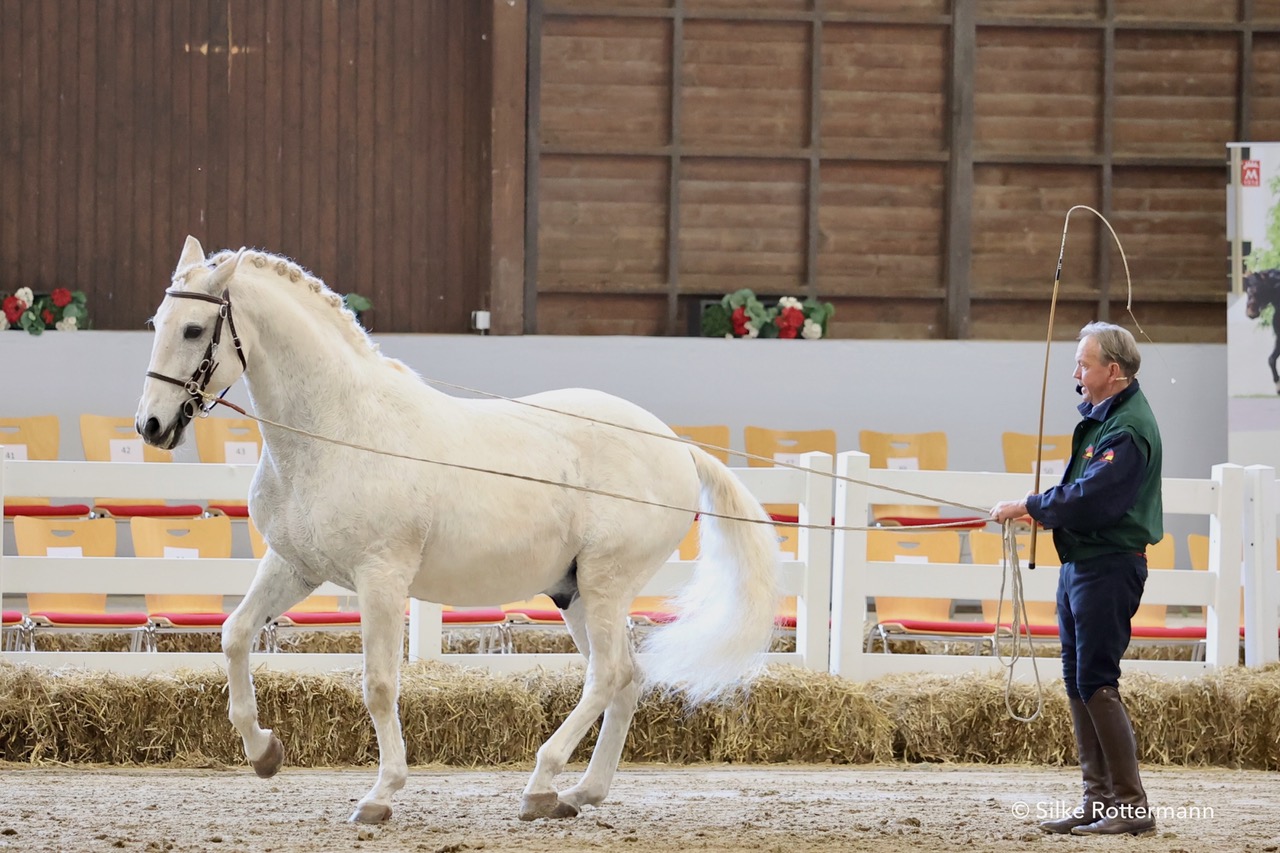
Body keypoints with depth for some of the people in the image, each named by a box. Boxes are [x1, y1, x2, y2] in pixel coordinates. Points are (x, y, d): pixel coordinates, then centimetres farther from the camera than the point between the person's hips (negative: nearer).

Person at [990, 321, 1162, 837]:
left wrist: (1028, 508, -16)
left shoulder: (1128, 430, -19)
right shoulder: (1102, 413, 14)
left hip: (1108, 567, -11)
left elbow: (1089, 499, -26)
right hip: (1079, 563, 11)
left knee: (1096, 682, -12)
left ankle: (1132, 807, -10)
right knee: (1078, 681, 11)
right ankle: (1098, 800, 16)